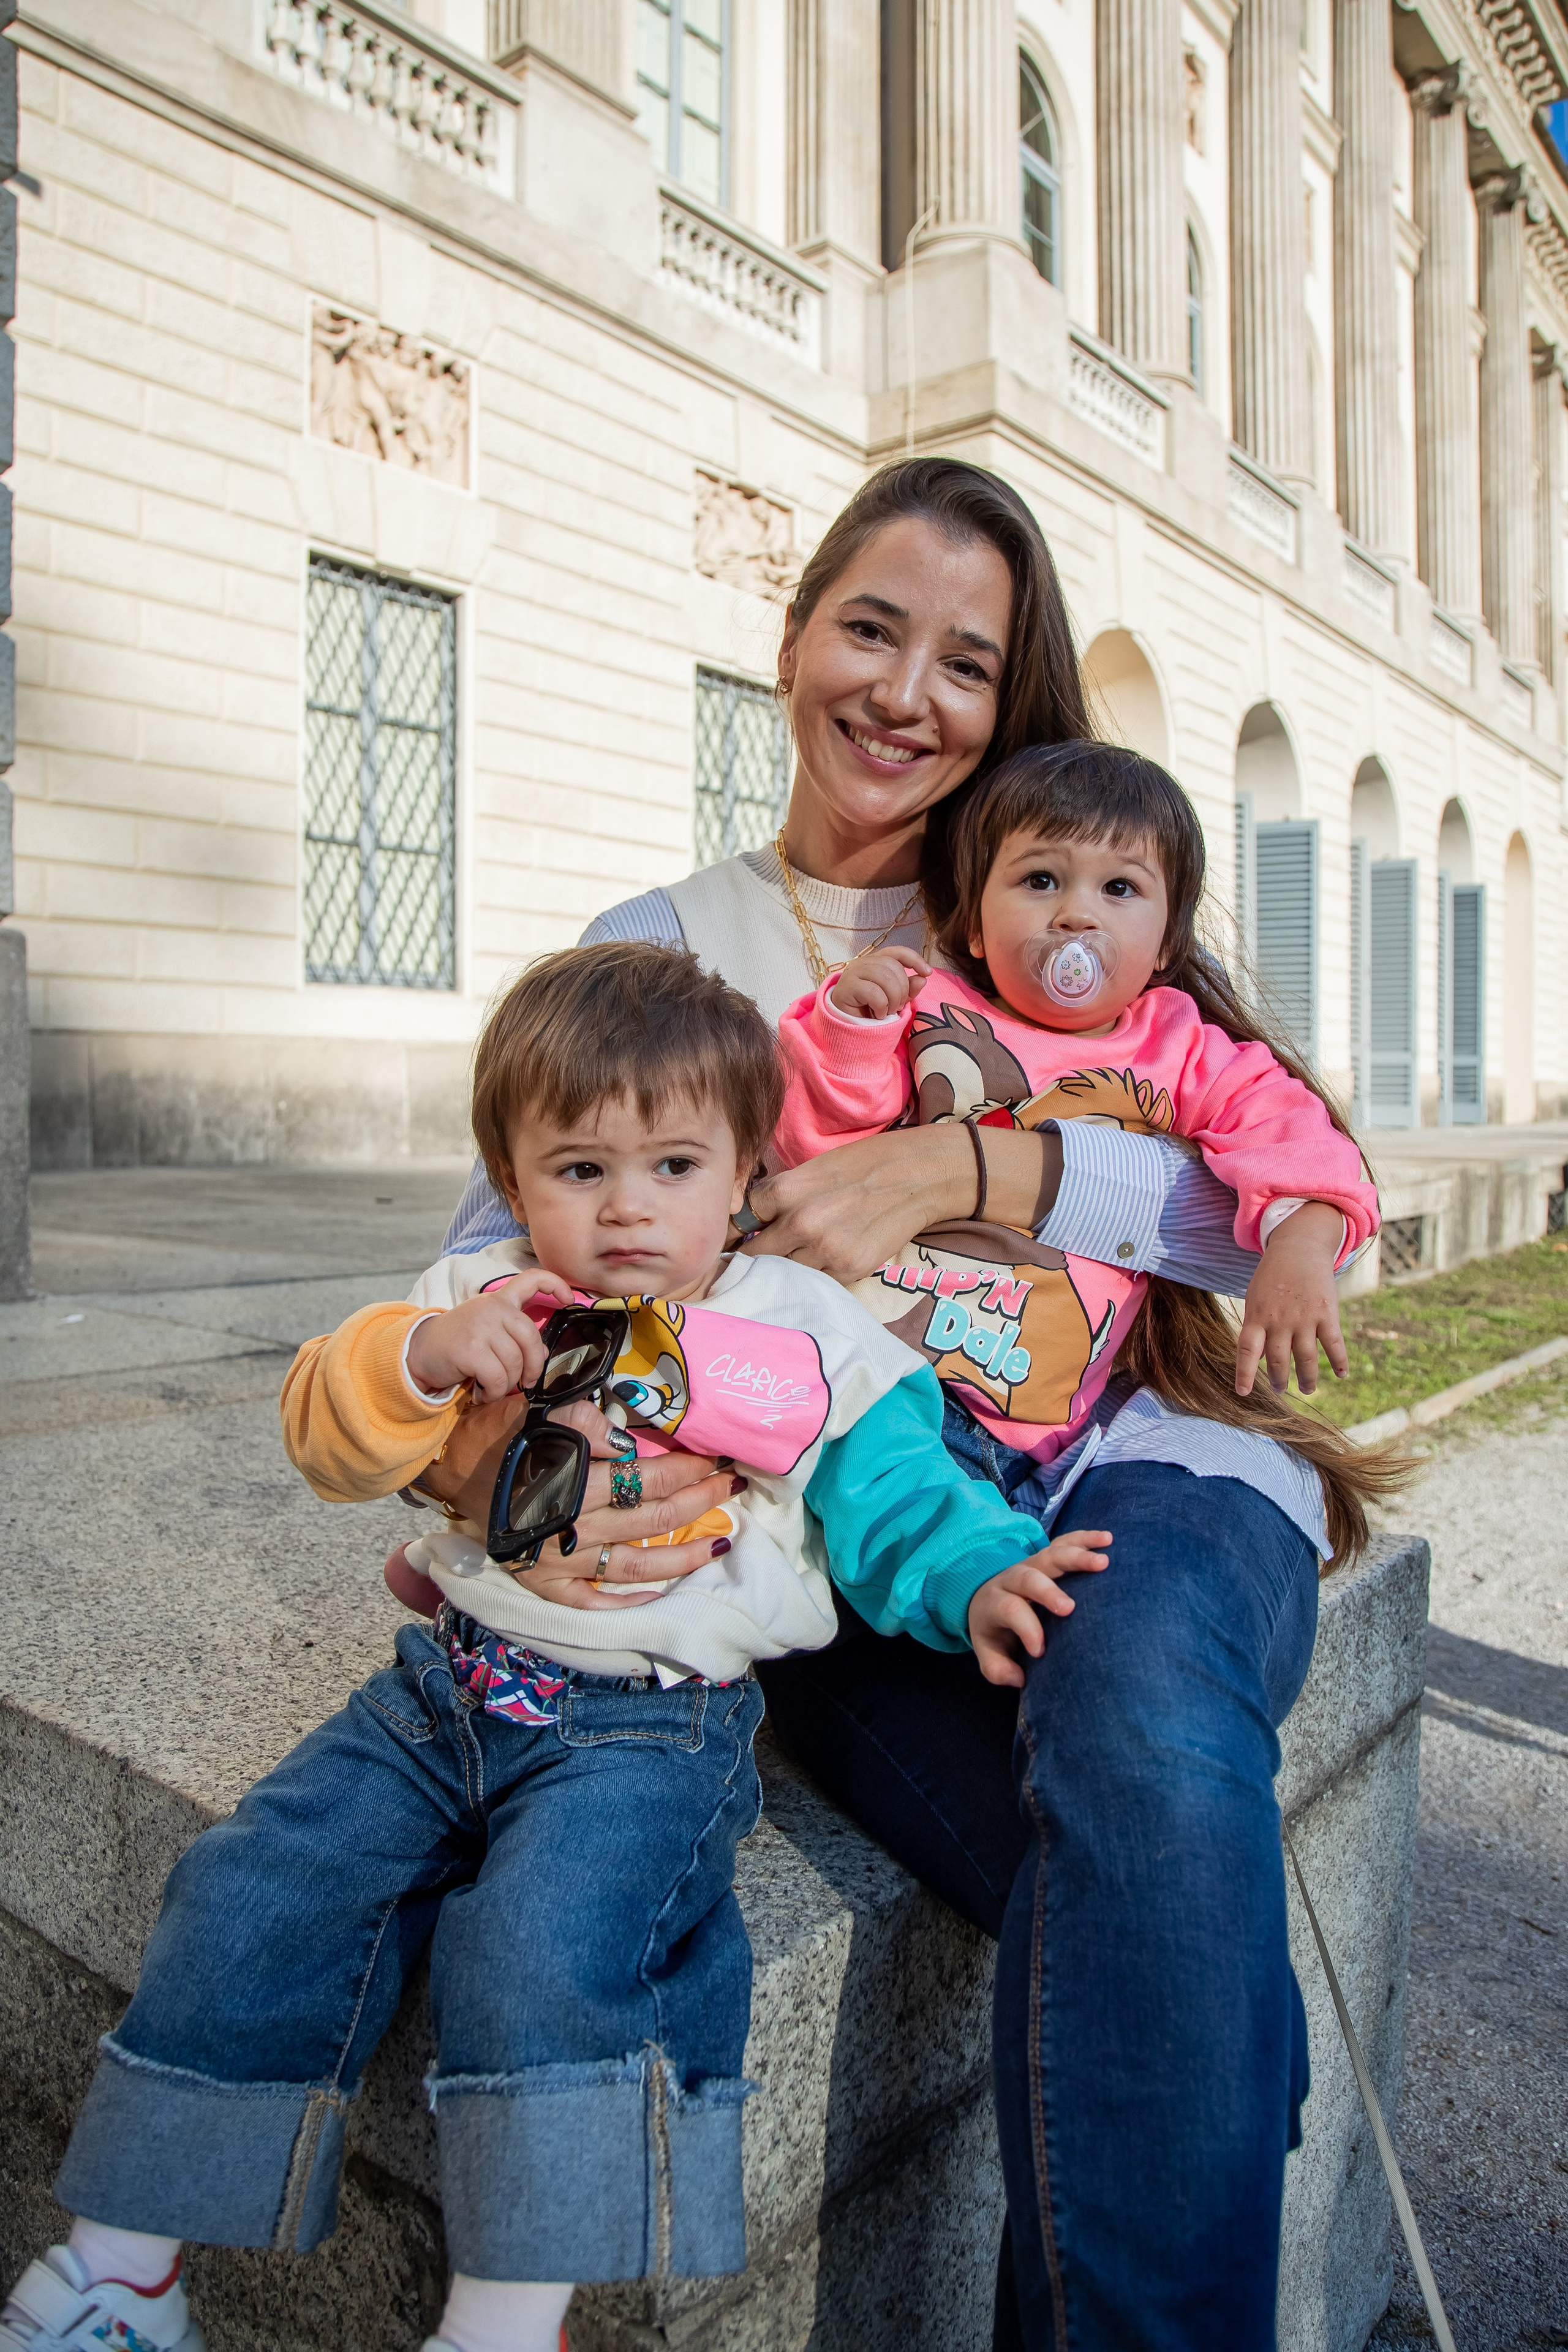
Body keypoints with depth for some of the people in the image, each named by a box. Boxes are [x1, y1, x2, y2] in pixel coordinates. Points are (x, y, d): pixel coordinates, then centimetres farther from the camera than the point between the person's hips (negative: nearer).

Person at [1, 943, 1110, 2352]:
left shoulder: (808, 1334, 0)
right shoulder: (485, 1303, 8)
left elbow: (894, 1496, -1)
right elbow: (329, 1444, 2)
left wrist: (980, 1575, -21)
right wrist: (420, 1357, -19)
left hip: (654, 1720, -4)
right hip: (454, 1688, 5)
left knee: (539, 1948, -28)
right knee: (252, 1893, -3)